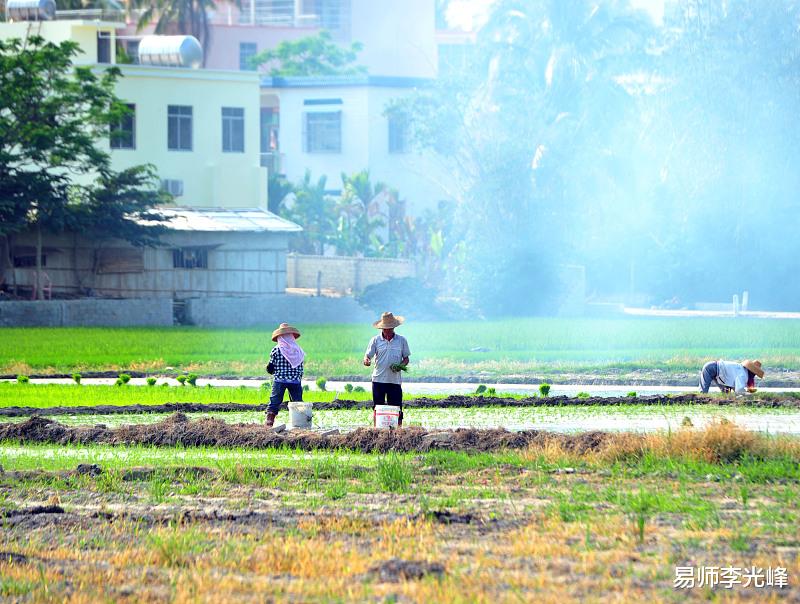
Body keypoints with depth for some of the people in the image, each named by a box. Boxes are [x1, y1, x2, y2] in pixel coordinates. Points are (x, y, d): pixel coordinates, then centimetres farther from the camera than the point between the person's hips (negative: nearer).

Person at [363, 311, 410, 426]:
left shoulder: (401, 340, 6)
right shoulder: (376, 340, 4)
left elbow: (406, 359, 11)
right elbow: (368, 355, 0)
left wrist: (400, 365, -11)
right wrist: (366, 361, -25)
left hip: (395, 380, 0)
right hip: (378, 379, 0)